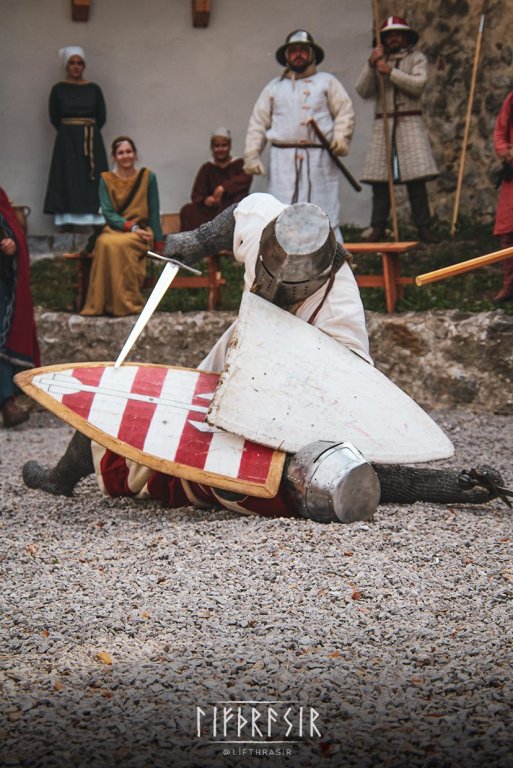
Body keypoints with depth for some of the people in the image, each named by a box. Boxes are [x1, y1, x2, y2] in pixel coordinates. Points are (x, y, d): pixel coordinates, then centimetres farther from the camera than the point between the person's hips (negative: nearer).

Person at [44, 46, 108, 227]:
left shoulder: (94, 89, 6)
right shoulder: (58, 89, 3)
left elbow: (102, 117, 8)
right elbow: (54, 118, 4)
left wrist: (89, 133, 4)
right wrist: (69, 132, 4)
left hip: (92, 143, 1)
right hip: (67, 142, -1)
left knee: (93, 182, -3)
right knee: (68, 181, -6)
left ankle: (94, 221, -4)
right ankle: (68, 224, -8)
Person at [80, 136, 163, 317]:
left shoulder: (148, 177, 7)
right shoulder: (106, 179, 7)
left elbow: (154, 212, 8)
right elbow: (108, 213, -2)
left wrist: (157, 240, 1)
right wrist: (132, 227, -16)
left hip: (140, 232, -1)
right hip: (114, 229, 1)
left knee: (119, 244, -35)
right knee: (105, 243, -35)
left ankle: (126, 303, -28)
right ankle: (103, 303, -30)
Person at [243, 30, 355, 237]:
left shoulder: (327, 82, 15)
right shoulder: (274, 87, 20)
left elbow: (345, 111, 7)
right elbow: (258, 123, 15)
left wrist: (341, 137, -12)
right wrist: (251, 155, 4)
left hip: (319, 159, -1)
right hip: (283, 159, 2)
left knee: (325, 213, -6)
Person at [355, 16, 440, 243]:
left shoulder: (417, 58, 10)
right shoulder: (377, 61, 16)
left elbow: (418, 84, -8)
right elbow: (363, 91, 3)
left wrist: (391, 72, -13)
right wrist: (371, 65, -10)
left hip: (410, 123, -2)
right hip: (382, 125, 2)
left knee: (416, 178, -9)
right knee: (379, 179, -4)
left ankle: (424, 226, -7)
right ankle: (378, 228, -1)